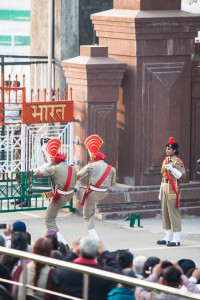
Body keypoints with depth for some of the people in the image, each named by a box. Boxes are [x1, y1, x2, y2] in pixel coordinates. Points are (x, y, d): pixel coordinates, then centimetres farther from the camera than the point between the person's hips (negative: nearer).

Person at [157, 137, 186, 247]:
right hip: (164, 188, 8)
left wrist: (172, 169, -21)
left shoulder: (178, 162, -8)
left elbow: (183, 176, -12)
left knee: (173, 212, -8)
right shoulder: (165, 160, 14)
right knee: (165, 213, 9)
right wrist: (161, 192, 19)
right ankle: (168, 237, 15)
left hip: (172, 188, -8)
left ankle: (176, 239, -6)